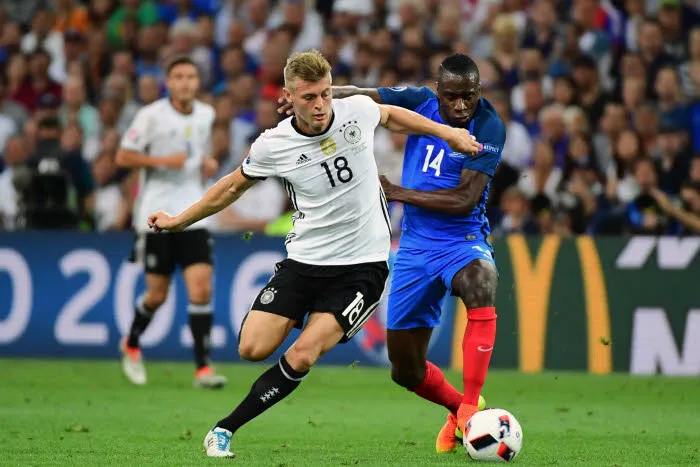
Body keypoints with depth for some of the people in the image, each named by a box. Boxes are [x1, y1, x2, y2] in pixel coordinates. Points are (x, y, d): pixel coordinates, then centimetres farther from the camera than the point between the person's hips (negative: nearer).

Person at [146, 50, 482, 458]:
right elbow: (233, 187, 10)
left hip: (363, 265, -1)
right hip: (304, 259, 1)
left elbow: (391, 116, 17)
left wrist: (447, 132, 17)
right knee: (253, 349, -10)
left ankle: (226, 428, -3)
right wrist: (179, 221, 15)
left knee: (301, 357, -15)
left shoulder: (358, 111, -9)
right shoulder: (272, 146, -10)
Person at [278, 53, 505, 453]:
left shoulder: (489, 127, -15)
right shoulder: (421, 103, -3)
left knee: (481, 280, -41)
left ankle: (470, 407, -34)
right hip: (415, 246, 4)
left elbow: (465, 199, -20)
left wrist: (397, 192, -18)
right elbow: (360, 97, -5)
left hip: (462, 239, -4)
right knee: (406, 370, 6)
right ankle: (457, 409, 38)